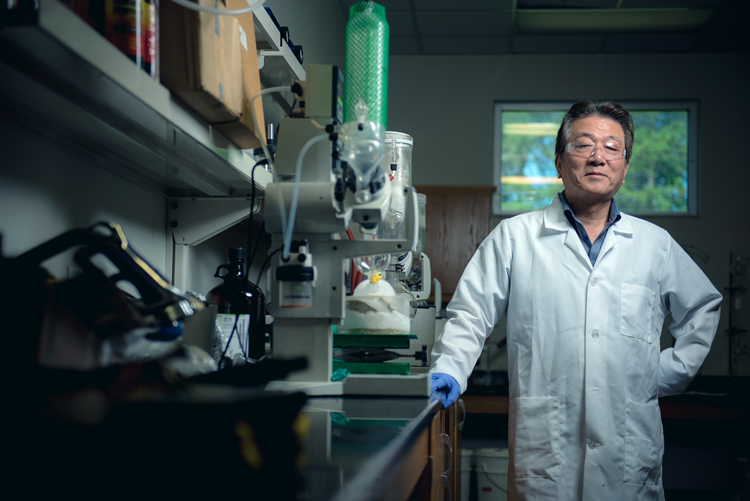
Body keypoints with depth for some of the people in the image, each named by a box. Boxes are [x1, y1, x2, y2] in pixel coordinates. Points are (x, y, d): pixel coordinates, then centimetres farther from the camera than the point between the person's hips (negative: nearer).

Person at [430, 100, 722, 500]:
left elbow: (704, 306, 25)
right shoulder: (514, 237, 5)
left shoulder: (654, 244, 11)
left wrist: (672, 370, 15)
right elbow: (471, 313, 5)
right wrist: (450, 370, -10)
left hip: (630, 444, 2)